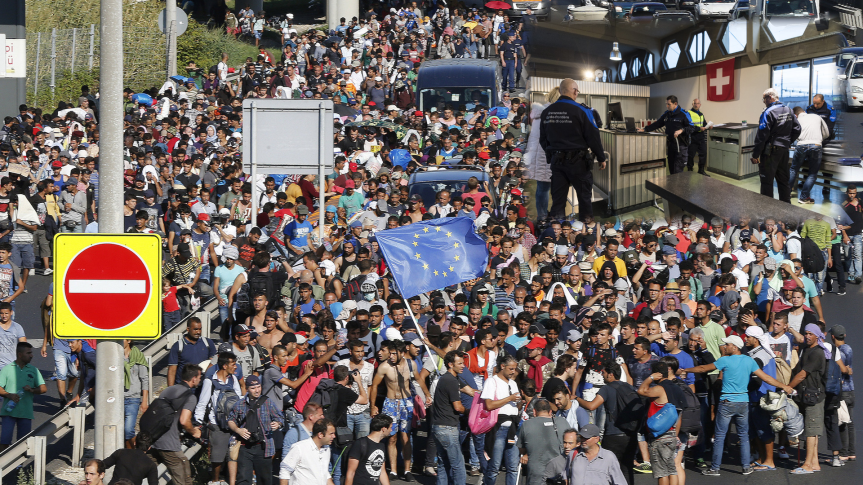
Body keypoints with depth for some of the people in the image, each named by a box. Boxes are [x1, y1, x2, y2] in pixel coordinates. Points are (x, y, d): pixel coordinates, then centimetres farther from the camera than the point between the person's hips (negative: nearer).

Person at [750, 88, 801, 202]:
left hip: (771, 151, -8)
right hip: (784, 150, 8)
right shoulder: (788, 111, 7)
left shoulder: (768, 112, -17)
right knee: (784, 180, 16)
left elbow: (761, 135, -19)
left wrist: (755, 154, -15)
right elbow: (797, 129, 12)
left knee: (767, 181, -2)